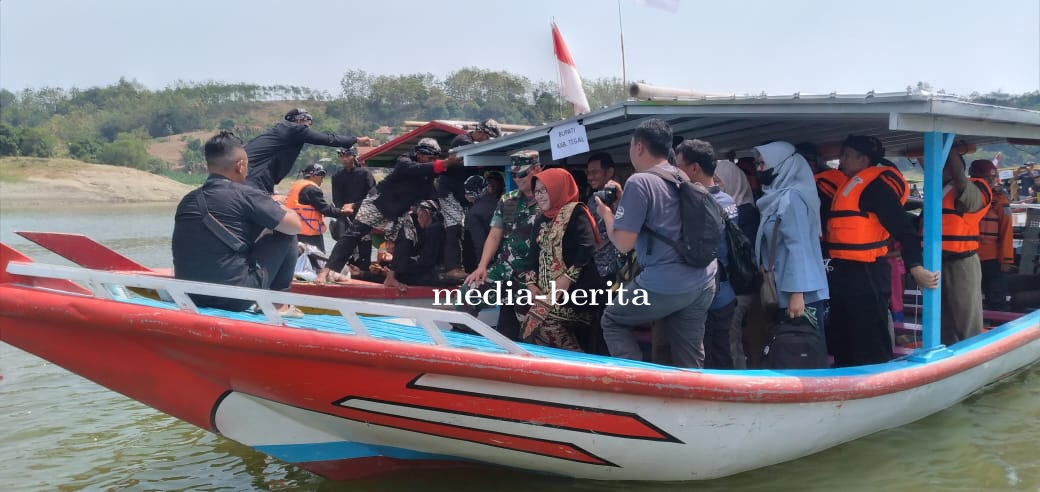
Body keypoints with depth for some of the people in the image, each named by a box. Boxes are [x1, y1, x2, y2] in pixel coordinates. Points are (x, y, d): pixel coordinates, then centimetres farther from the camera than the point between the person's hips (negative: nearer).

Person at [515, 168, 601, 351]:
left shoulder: (575, 212, -6)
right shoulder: (541, 220, 18)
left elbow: (587, 247, -17)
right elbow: (534, 253, 17)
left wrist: (569, 277, -22)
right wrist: (531, 282, 3)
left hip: (573, 289, -8)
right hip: (547, 290, 8)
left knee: (540, 326, -18)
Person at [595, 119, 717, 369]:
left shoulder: (639, 182, -12)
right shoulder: (683, 180, 13)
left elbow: (624, 244, -15)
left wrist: (606, 213, 3)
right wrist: (623, 203, 25)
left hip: (665, 286, -7)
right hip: (703, 283, 7)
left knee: (611, 321, 15)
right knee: (690, 361, 13)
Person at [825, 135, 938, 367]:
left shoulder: (875, 184, -11)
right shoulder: (851, 185, 18)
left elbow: (901, 227, -20)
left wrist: (915, 267, -31)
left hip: (864, 276, -10)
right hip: (844, 274, 10)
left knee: (870, 348, -5)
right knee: (841, 344, 18)